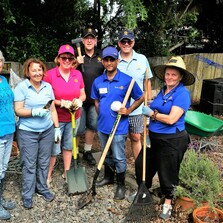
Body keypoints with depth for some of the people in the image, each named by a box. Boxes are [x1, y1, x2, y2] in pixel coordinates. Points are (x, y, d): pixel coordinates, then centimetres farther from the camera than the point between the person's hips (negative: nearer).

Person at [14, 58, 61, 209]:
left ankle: (42, 188, 32)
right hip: (27, 133, -4)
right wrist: (34, 112, -25)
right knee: (29, 165, 3)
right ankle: (27, 195, 18)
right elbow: (18, 110, -10)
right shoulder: (21, 87, -8)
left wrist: (57, 128, 6)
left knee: (44, 162, 13)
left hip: (47, 131, 4)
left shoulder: (48, 87, 6)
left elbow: (53, 109, 9)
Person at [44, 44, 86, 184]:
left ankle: (67, 172, 34)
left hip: (74, 118, 4)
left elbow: (83, 95, 7)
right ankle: (48, 175, 22)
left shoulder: (78, 74, 0)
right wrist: (62, 103, -21)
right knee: (54, 149, 1)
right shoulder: (50, 74, -13)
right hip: (56, 118, -4)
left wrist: (79, 100, -14)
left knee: (68, 146, 18)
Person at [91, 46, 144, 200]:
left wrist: (129, 110, -12)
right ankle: (108, 177, 42)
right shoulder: (98, 81, 1)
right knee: (107, 154, 21)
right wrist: (100, 115, 7)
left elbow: (140, 98, -1)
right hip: (103, 125, 5)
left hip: (119, 127, -4)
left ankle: (121, 185, 24)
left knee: (119, 158, 6)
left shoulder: (127, 80, -12)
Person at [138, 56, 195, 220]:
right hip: (155, 137, 8)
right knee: (142, 164, 17)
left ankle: (168, 202, 33)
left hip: (172, 140, -8)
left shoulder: (183, 94, -17)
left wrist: (151, 113, -13)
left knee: (167, 172, 9)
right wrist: (150, 132, 10)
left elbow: (171, 119, -25)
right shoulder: (163, 91, 7)